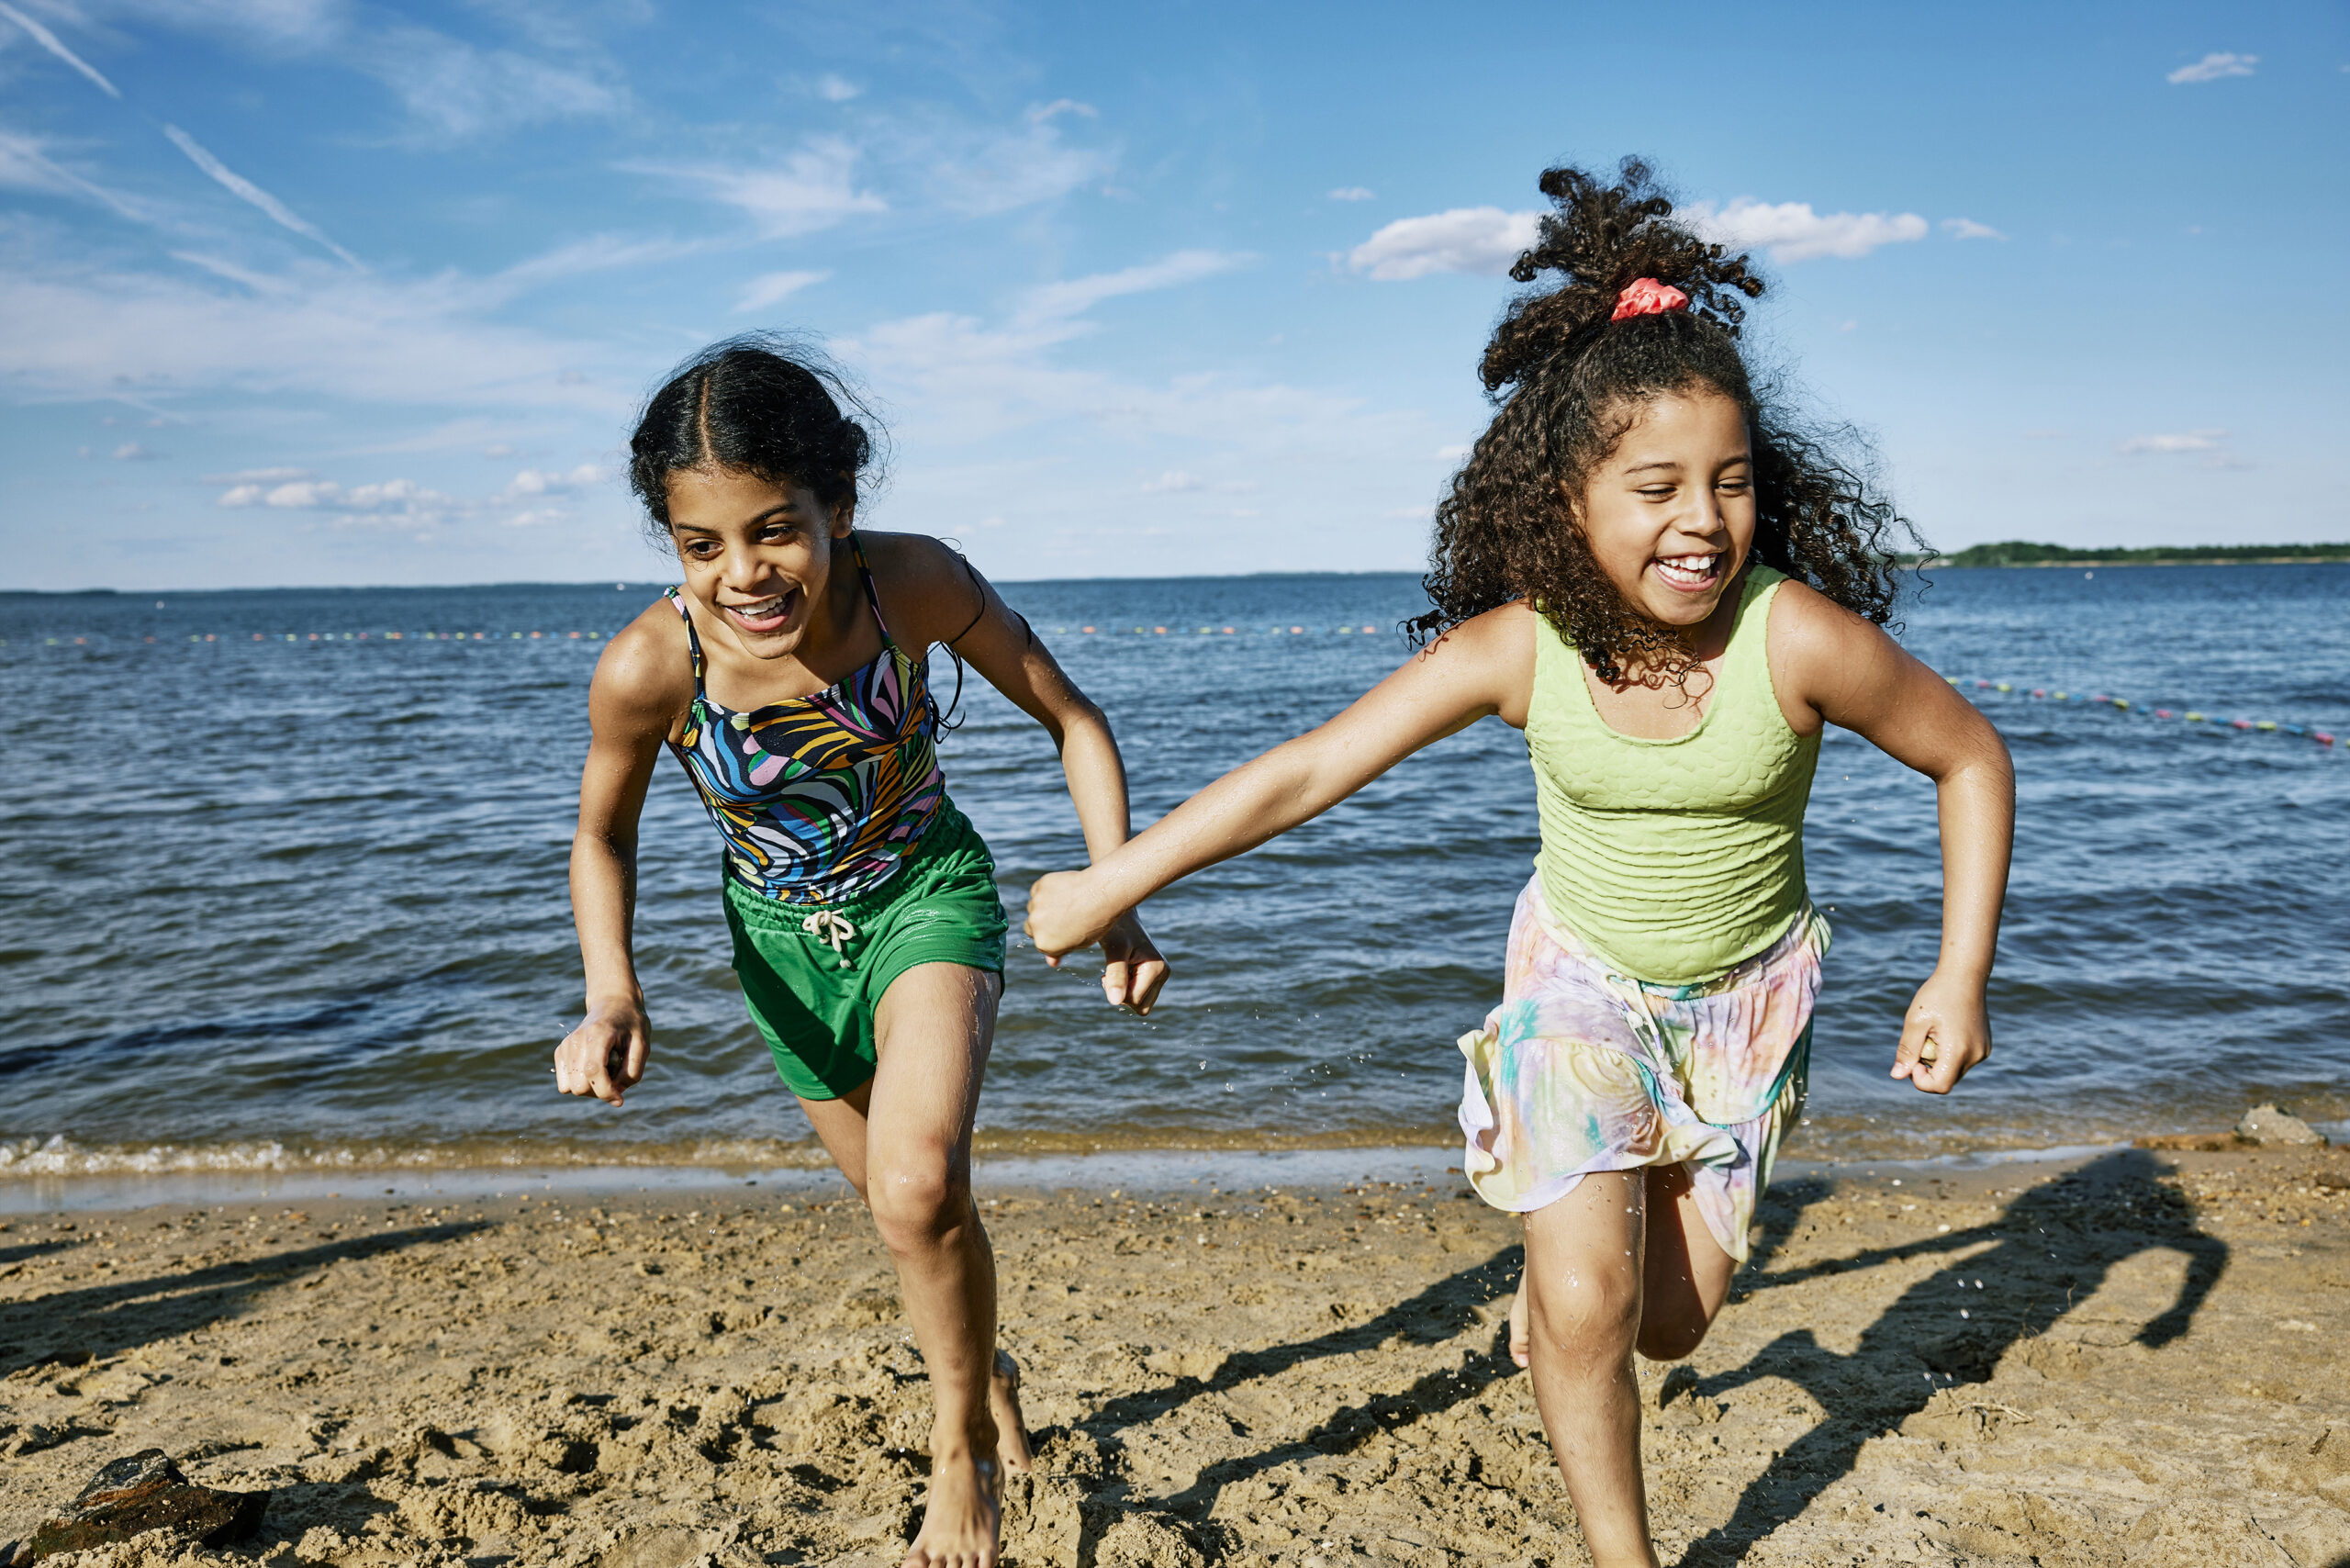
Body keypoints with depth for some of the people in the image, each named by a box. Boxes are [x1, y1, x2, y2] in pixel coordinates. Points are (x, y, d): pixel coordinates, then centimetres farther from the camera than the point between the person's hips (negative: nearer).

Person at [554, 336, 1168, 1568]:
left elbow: (1071, 718, -14)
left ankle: (960, 1448, 5)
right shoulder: (646, 667, -28)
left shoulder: (915, 583, -30)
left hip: (927, 892, -2)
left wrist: (1117, 903, -22)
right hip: (785, 932, 2)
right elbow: (602, 836, -7)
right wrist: (611, 996, -22)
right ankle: (986, 1373, 50)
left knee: (920, 1189, -24)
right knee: (895, 1205, 19)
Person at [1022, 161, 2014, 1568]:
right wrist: (1108, 885, -17)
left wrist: (1961, 981, -13)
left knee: (1672, 1323, 7)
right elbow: (1306, 772, -20)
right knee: (1584, 1301, -11)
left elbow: (1971, 759, -10)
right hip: (1582, 977, 0)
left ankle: (1560, 1276, 45)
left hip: (1745, 996, 1)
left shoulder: (1800, 635, -27)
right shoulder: (1516, 649, -25)